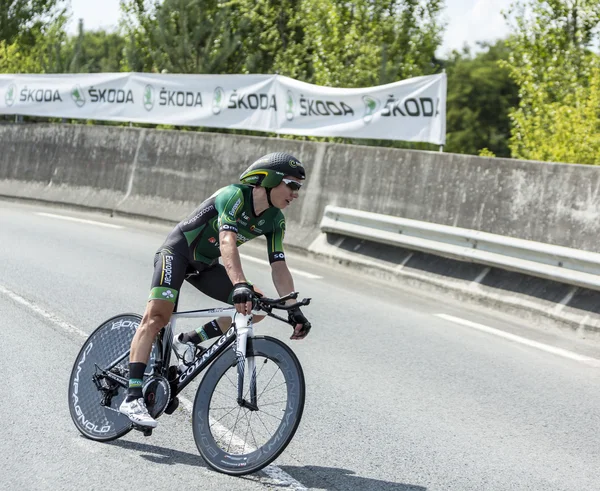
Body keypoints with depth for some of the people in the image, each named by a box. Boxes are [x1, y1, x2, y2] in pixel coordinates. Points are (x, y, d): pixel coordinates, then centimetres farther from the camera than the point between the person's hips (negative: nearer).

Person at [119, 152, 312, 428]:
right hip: (178, 251, -7)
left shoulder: (275, 221, -5)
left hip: (205, 265, 8)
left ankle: (189, 340, 1)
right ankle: (132, 397, -25)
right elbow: (227, 241, -41)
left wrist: (294, 310, -19)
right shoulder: (235, 195, -27)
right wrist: (240, 285, -55)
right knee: (157, 317, -23)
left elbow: (279, 267, -7)